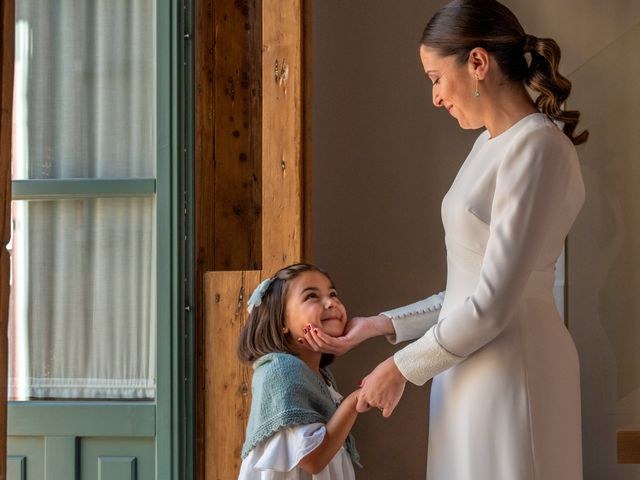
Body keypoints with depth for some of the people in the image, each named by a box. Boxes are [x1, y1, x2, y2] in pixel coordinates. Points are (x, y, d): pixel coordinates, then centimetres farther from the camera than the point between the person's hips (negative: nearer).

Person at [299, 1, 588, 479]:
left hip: (513, 366, -8)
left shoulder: (538, 147, -14)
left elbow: (494, 304, -17)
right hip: (473, 366, 8)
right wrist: (378, 327, 12)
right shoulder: (491, 144, 14)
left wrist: (402, 368, -8)